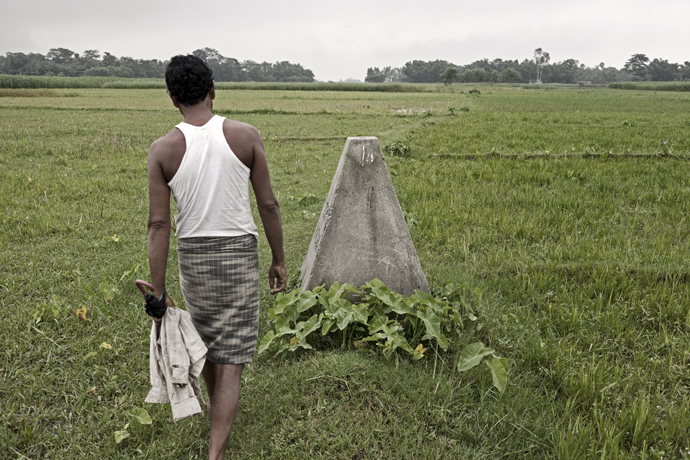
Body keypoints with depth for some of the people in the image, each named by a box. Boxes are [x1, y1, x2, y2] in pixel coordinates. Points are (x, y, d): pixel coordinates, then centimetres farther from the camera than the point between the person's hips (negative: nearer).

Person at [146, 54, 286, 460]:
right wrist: (279, 260, 6)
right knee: (231, 363, 4)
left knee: (206, 347, 25)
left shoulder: (164, 149, -7)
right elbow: (268, 205, -6)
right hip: (240, 252, -2)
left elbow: (159, 224, -8)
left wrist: (159, 292, -2)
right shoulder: (246, 136, -8)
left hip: (193, 257, 2)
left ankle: (220, 419, 48)